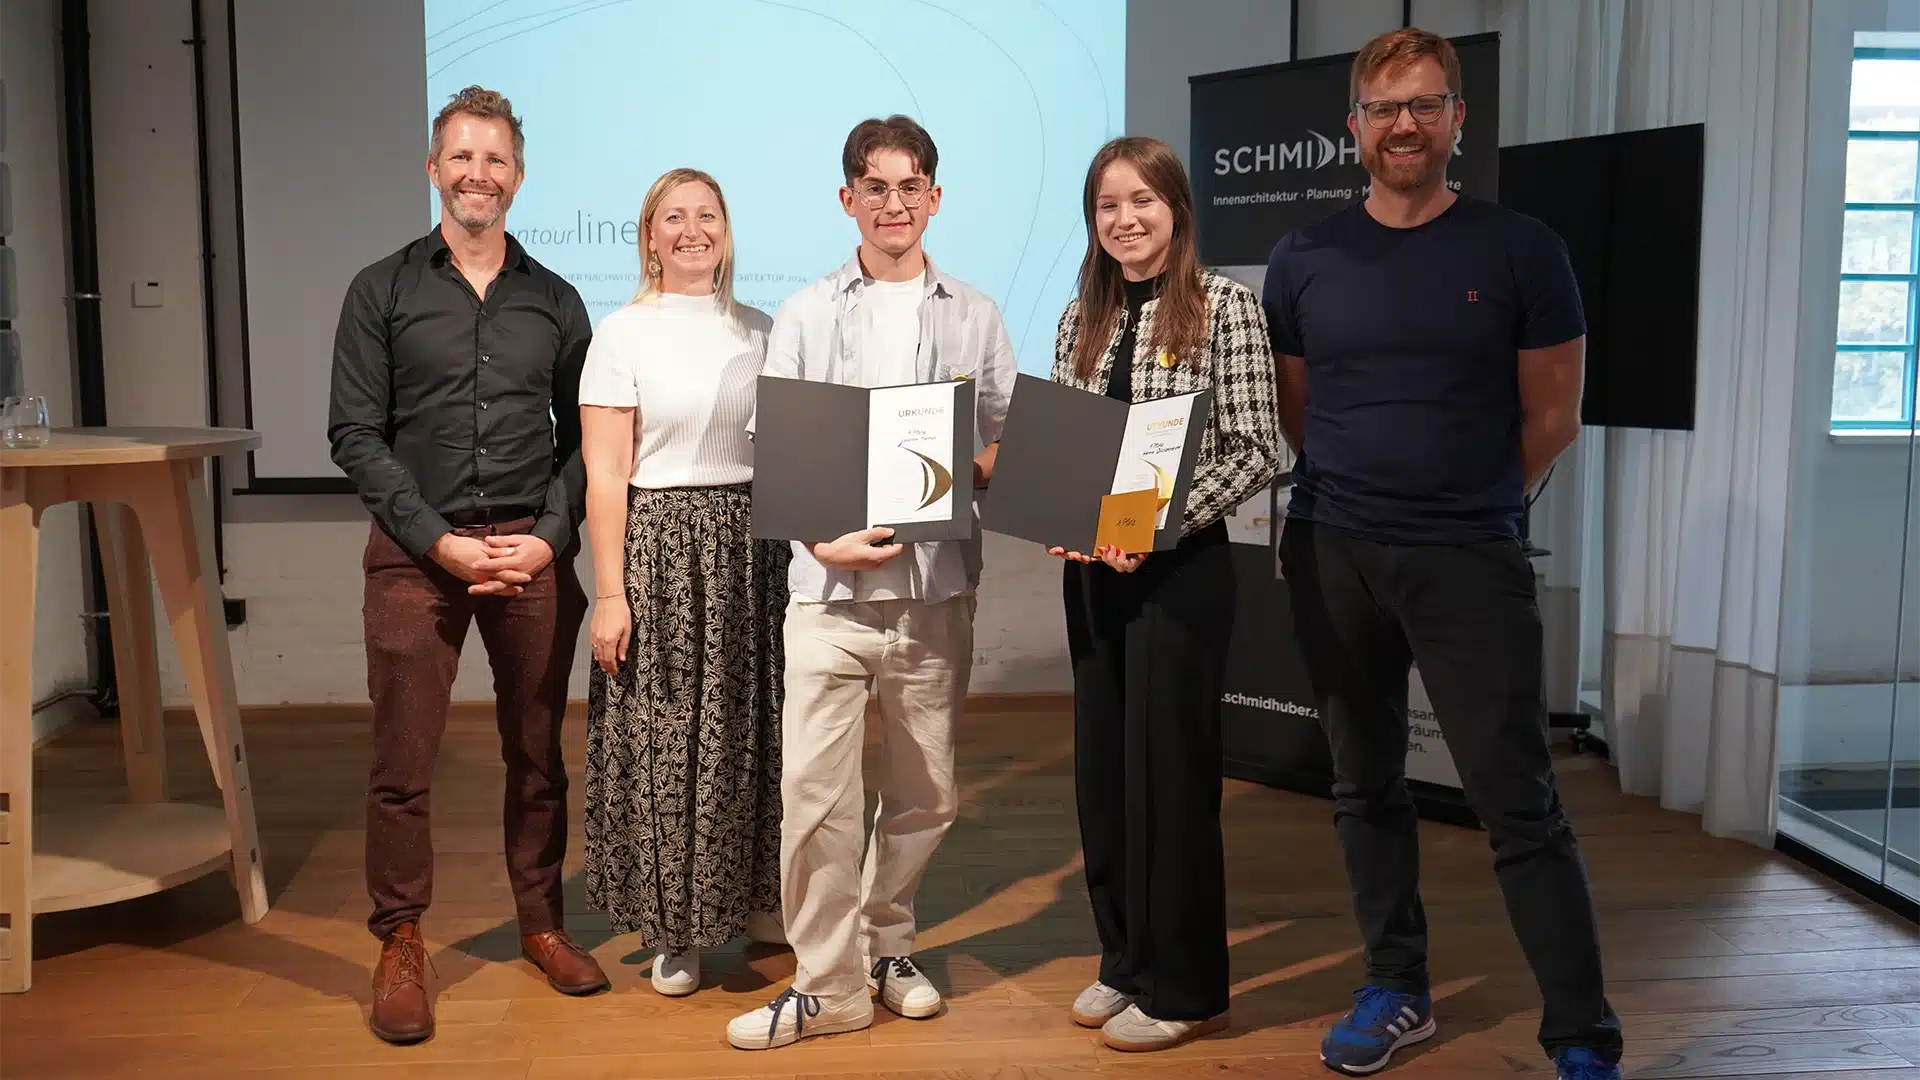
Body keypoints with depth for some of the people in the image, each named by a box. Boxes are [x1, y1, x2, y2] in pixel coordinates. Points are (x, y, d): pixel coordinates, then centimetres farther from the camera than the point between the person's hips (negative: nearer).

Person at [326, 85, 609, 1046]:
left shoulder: (553, 301, 11)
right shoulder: (383, 290, 5)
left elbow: (581, 436, 10)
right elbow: (355, 433, -1)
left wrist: (549, 537, -6)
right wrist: (440, 540, -10)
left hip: (533, 549, 2)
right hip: (414, 551, -1)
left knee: (538, 751, 7)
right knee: (402, 760, 0)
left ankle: (541, 921, 21)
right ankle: (400, 941, 13)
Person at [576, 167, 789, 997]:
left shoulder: (758, 334, 10)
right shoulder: (622, 334, -2)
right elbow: (604, 475, -6)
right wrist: (609, 593, -11)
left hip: (751, 551, 4)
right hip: (659, 547, -4)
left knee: (753, 728, 10)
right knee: (662, 736, 1)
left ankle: (755, 898, 28)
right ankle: (673, 928, 15)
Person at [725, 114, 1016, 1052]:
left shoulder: (975, 318, 10)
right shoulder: (804, 316, 8)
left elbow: (1004, 452, 10)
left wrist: (970, 475, -13)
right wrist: (827, 541, -14)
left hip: (936, 592, 1)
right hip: (829, 588, -1)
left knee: (926, 794, 11)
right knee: (813, 793, -5)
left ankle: (885, 940, 33)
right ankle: (830, 984, 9)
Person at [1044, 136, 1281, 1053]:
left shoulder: (1225, 305, -6)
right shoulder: (1081, 318, 11)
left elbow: (1254, 450, -10)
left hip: (1182, 563, -6)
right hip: (1091, 565, 6)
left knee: (1170, 766, 0)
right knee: (1100, 762, 11)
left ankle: (1183, 988, 14)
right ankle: (1124, 959, 27)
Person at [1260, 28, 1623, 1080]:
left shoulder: (1519, 250, -2)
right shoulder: (1304, 260, 5)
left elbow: (1551, 415, 3)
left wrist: (1469, 508, 6)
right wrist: (1360, 498, 9)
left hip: (1470, 560, -3)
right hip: (1332, 555, 3)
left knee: (1517, 802, -4)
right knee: (1365, 786, 12)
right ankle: (1395, 989, 27)